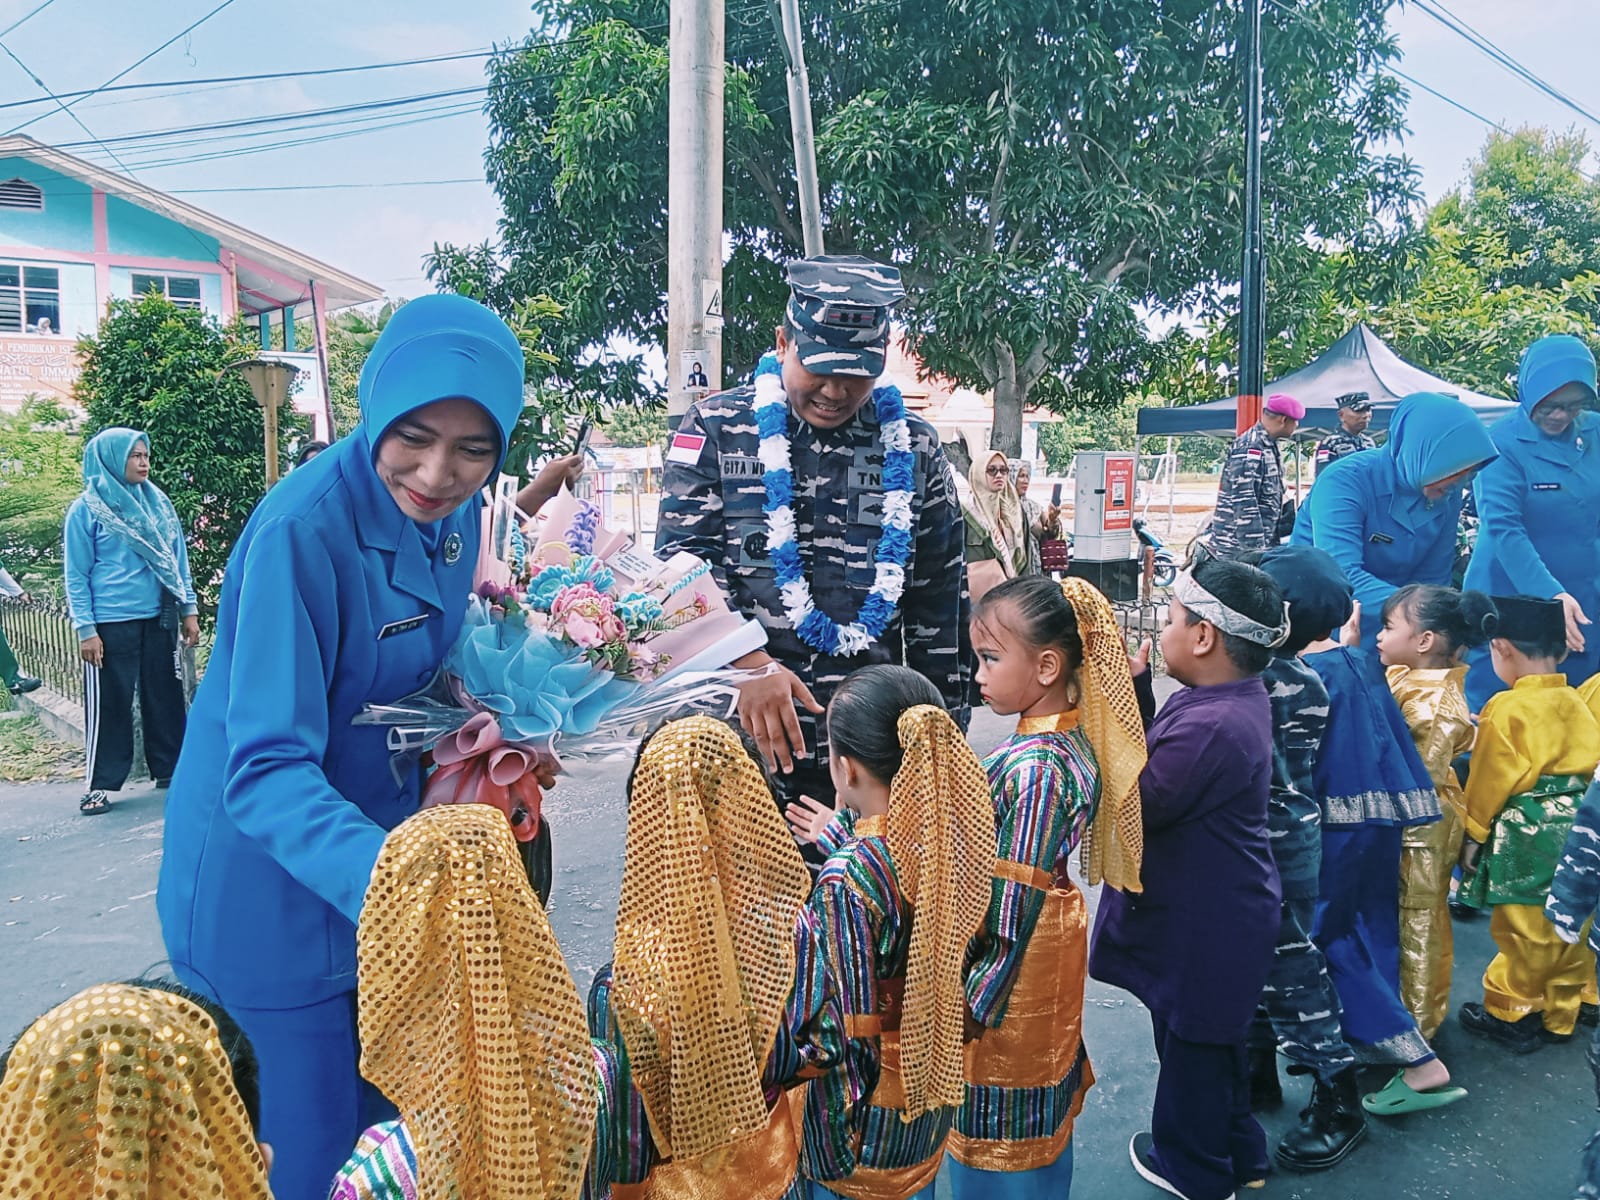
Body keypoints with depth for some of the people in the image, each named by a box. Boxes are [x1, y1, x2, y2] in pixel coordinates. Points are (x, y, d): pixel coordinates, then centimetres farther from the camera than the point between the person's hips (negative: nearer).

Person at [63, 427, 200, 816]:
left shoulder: (159, 504, 8)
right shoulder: (87, 509, -3)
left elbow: (178, 560, 13)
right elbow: (76, 575, -3)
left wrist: (189, 609, 9)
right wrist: (85, 628, -9)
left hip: (159, 619, 4)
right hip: (110, 623, -4)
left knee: (165, 697, 9)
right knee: (110, 704, 1)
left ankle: (169, 768, 21)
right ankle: (100, 784, 11)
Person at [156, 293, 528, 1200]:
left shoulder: (457, 514, -4)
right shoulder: (303, 529, -27)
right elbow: (266, 768, -30)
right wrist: (378, 877, -46)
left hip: (383, 837, 7)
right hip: (271, 880, -7)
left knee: (391, 1119, 21)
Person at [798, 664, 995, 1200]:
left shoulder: (845, 880, -31)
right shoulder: (956, 832, -12)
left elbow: (846, 1034, -24)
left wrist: (830, 1145, -11)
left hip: (874, 1100, -6)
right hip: (938, 1074, 6)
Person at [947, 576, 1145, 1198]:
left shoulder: (1033, 767, -28)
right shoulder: (1071, 736, -1)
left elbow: (1011, 902, -24)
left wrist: (976, 1001, -16)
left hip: (1016, 963, -9)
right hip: (1053, 940, 9)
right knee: (1040, 1115, 25)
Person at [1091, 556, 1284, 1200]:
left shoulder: (1210, 726, -32)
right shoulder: (1238, 695, 0)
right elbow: (1159, 765, 5)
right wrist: (1134, 689, -3)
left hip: (1203, 925, -10)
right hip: (1216, 912, 10)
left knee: (1190, 1047, 13)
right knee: (1213, 1041, 26)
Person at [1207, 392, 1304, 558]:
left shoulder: (1269, 445, 15)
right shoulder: (1249, 447, -17)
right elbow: (1243, 502, -22)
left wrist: (1273, 543, 23)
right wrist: (1257, 549, -23)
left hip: (1263, 544, 10)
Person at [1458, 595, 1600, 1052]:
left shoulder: (1506, 710, -15)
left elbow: (1488, 782, -11)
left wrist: (1473, 833, 1)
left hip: (1524, 837, -7)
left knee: (1524, 931, 4)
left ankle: (1510, 1014, 16)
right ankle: (1560, 1015, 26)